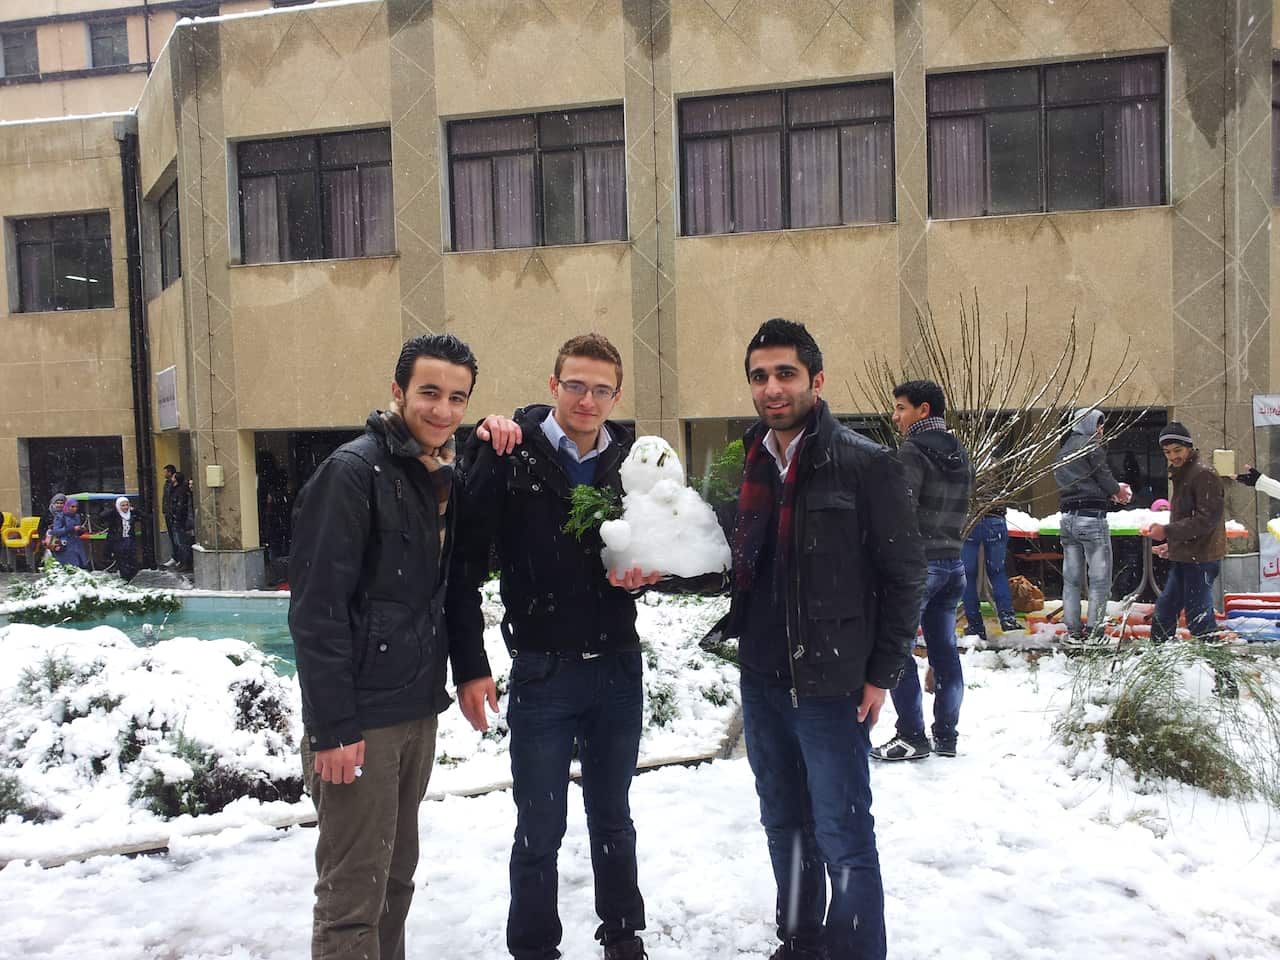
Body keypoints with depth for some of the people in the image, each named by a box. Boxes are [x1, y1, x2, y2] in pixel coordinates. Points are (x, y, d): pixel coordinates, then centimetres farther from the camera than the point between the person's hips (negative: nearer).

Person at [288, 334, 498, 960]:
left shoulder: (442, 478, 11)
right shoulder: (354, 470, -14)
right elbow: (316, 608, -18)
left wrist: (469, 666, 10)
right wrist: (334, 726, -20)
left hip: (418, 713, 8)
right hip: (360, 720, -8)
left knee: (396, 877, 18)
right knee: (353, 896, 0)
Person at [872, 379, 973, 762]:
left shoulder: (913, 450, -11)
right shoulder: (960, 454, 15)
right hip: (952, 562, 8)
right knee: (944, 651, 11)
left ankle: (912, 737, 1)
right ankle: (946, 736, 17)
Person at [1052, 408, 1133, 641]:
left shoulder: (1061, 452, 19)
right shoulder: (1090, 444, -5)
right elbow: (1104, 476, -7)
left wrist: (1111, 493, 18)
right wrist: (1117, 491, 14)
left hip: (1067, 517, 8)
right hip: (1091, 517, -8)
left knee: (1071, 579, 9)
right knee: (1099, 579, -3)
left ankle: (1073, 630, 10)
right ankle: (1094, 630, -5)